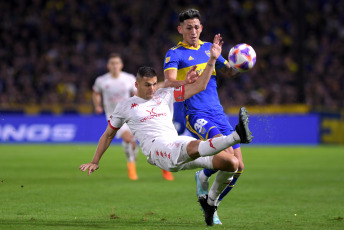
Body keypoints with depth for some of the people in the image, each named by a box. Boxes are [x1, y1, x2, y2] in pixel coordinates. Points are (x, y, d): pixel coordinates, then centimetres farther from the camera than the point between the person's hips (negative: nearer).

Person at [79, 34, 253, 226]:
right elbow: (108, 135, 27)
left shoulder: (166, 95, 22)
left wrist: (212, 60, 10)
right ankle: (237, 136, -61)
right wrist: (95, 162, 25)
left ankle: (210, 201, 12)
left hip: (178, 144, 5)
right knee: (194, 147, -40)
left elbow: (199, 86, 19)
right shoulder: (125, 107, 16)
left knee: (231, 163, -9)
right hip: (156, 148, -5)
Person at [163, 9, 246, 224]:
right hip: (194, 114, -6)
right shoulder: (175, 54, 0)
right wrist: (186, 82, -38)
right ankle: (203, 177, 0)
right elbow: (169, 81, -16)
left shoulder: (209, 48, 18)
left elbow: (229, 71, 24)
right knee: (225, 152, -31)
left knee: (238, 166, -1)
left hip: (217, 112, 6)